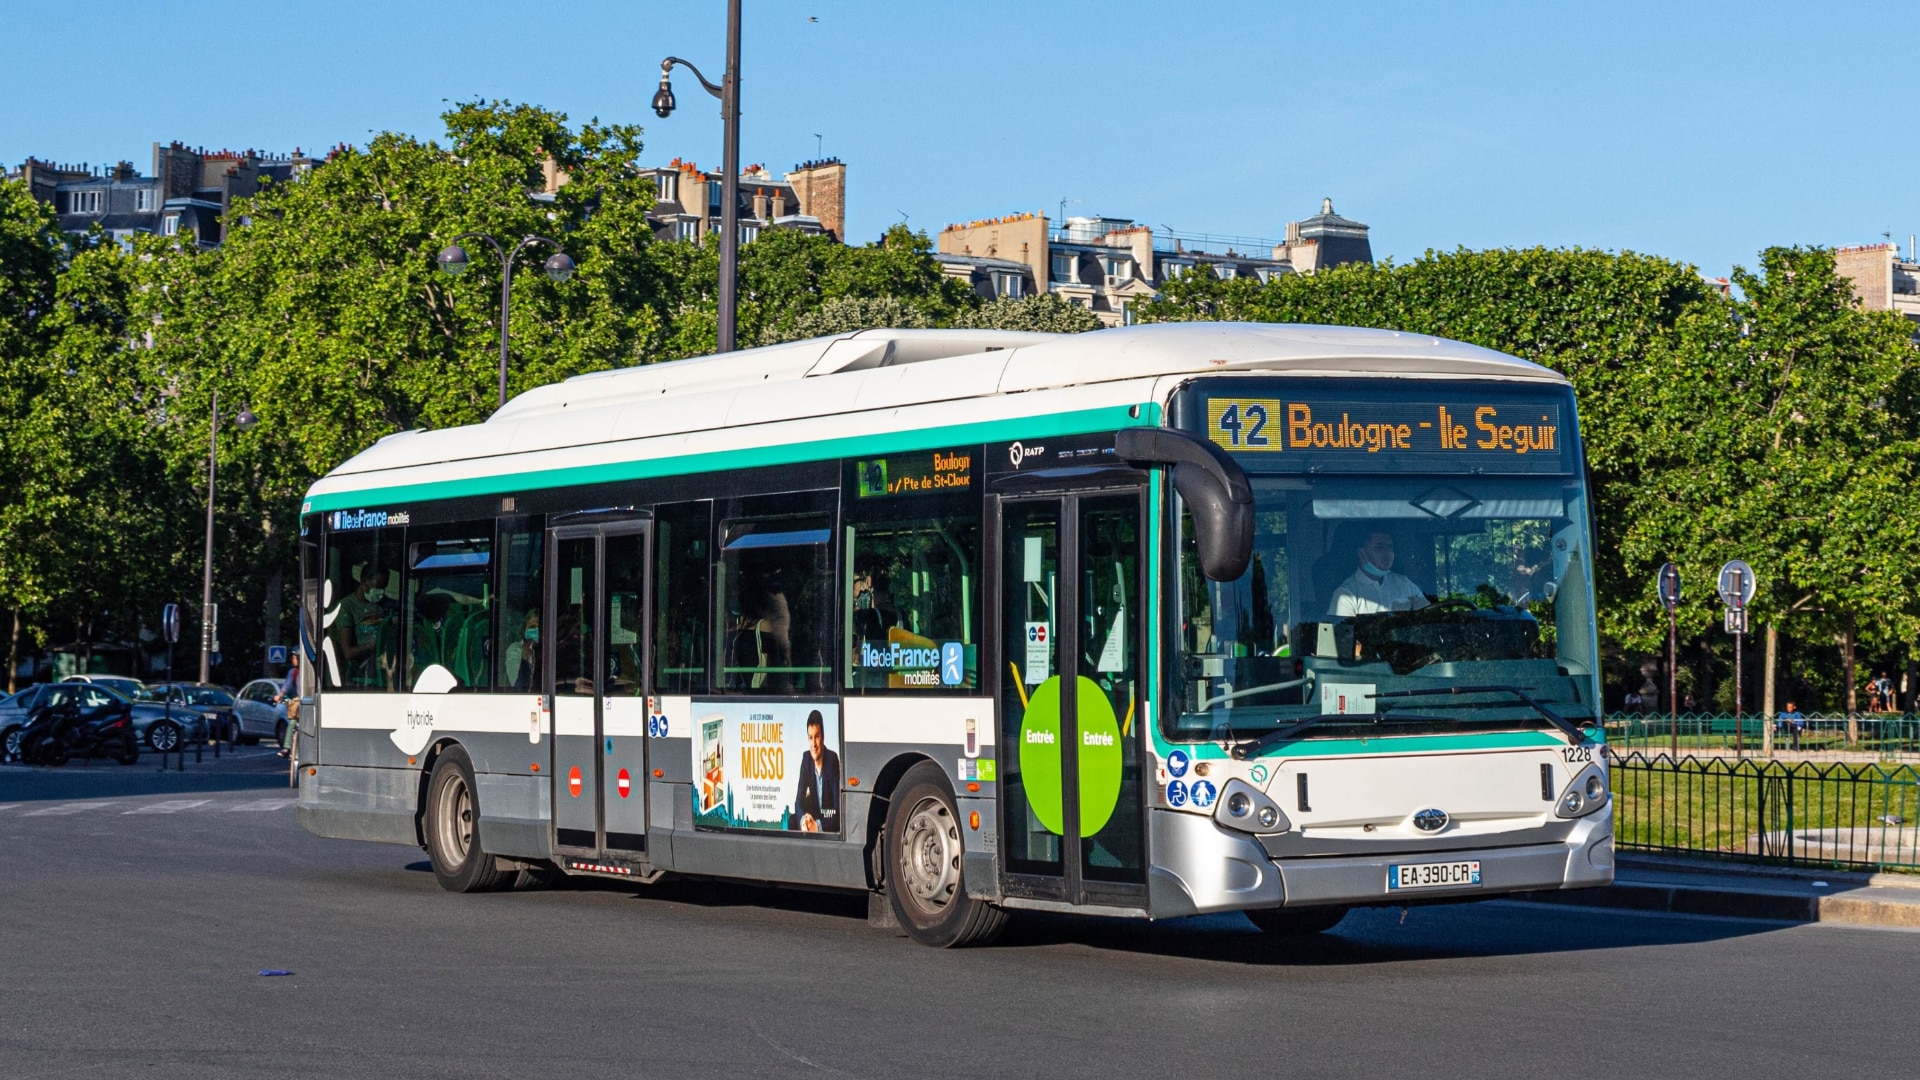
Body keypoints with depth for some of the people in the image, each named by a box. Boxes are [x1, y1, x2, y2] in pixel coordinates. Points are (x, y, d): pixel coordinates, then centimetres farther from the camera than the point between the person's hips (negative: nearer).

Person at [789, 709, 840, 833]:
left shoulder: (833, 759, -20)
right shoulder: (806, 758, -5)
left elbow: (837, 809, -24)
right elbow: (799, 800, -6)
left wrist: (818, 826, -39)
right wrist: (803, 820, -28)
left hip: (830, 821, -6)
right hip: (813, 813, 6)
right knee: (792, 821, -19)